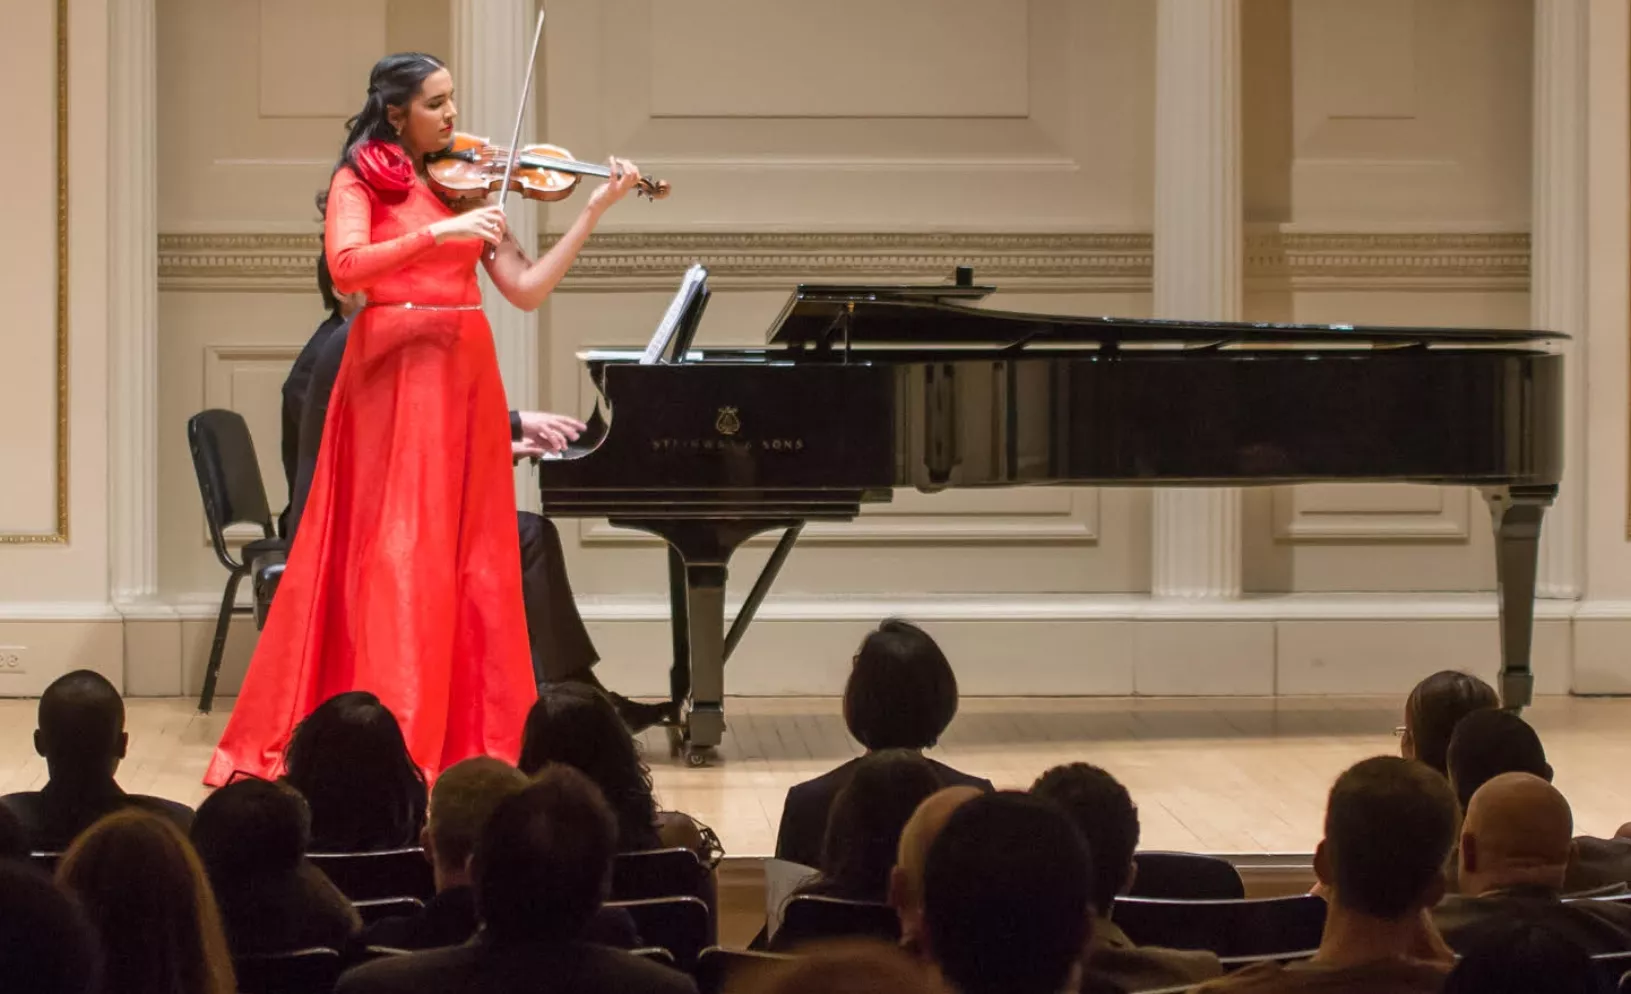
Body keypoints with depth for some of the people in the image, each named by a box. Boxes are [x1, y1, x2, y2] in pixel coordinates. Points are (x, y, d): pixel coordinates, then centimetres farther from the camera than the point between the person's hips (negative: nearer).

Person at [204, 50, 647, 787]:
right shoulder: (360, 180, 1)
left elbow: (527, 289, 9)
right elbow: (345, 268, -17)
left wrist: (595, 211, 3)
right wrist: (441, 232, -23)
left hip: (464, 374, 5)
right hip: (395, 373, -5)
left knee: (468, 555, 3)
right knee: (395, 551, -9)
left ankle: (469, 737, 6)